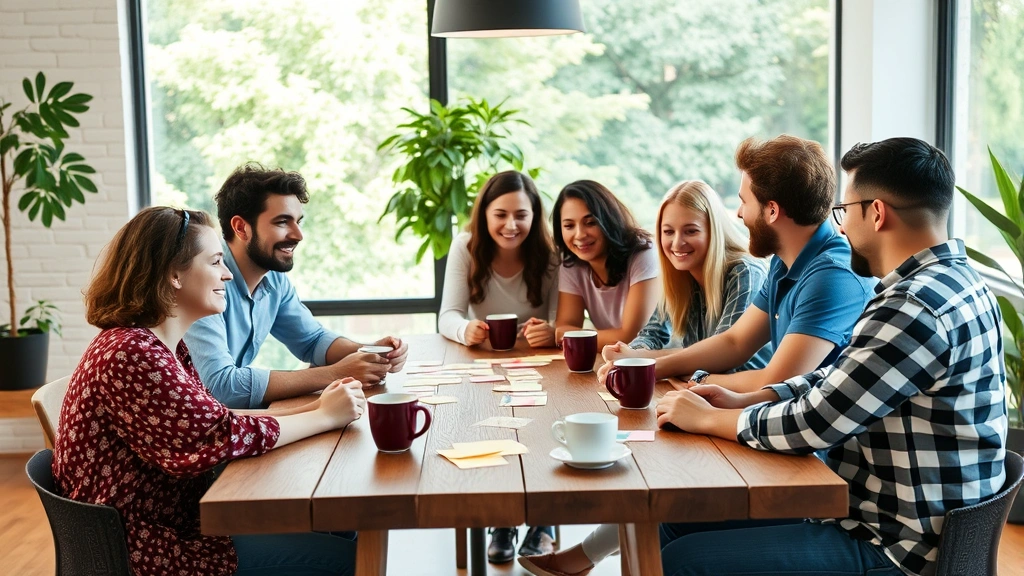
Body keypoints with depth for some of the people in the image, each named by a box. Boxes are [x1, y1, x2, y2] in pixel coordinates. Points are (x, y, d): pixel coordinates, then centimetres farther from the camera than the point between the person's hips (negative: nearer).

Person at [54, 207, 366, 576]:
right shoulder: (131, 354, -23)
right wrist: (325, 418, -13)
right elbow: (221, 438, -23)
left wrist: (313, 407, -4)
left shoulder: (166, 347, 9)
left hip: (176, 521, 10)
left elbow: (211, 420, 5)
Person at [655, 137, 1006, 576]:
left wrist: (706, 418, -7)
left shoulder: (916, 306, -25)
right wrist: (744, 401, 4)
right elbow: (837, 378, 16)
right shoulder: (949, 280, 9)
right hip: (881, 511, 10)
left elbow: (811, 425, -23)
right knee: (678, 520, 12)